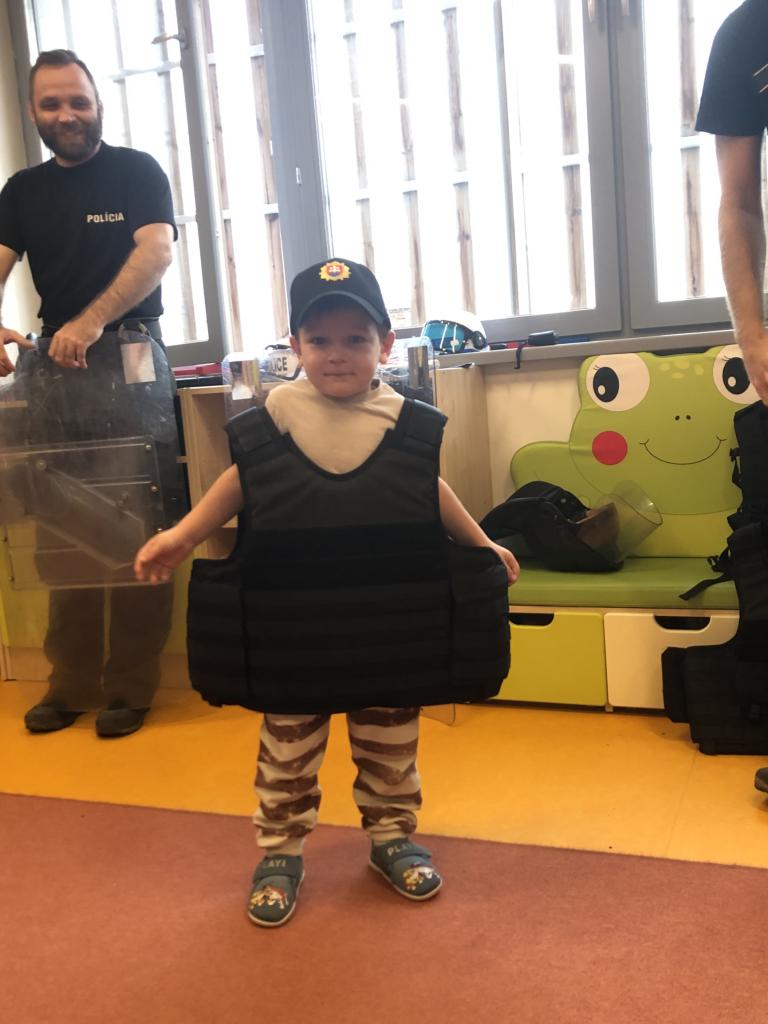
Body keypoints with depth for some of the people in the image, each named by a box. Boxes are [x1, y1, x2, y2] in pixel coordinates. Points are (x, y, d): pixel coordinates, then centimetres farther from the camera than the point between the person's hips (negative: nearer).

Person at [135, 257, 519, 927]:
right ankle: (280, 851, 28)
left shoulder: (404, 419, -3)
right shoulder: (277, 413, -5)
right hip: (293, 617, 0)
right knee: (288, 739, 11)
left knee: (390, 738, 14)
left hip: (386, 618, 1)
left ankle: (393, 834, 35)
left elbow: (431, 491, 10)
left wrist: (482, 545, 16)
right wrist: (180, 537, 0)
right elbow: (240, 483, 4)